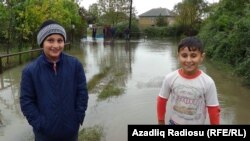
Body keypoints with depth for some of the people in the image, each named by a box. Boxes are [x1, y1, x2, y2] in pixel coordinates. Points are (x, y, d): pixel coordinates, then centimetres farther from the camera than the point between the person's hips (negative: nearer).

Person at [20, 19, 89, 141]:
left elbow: (82, 92, -3)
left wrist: (78, 118, -5)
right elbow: (26, 101, -7)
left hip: (71, 130, 1)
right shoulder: (30, 70, -12)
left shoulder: (75, 64, -8)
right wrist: (40, 124, -12)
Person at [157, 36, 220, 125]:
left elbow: (213, 110, -11)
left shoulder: (208, 83, -20)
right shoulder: (170, 78, -17)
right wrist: (161, 121, 6)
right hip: (174, 122, 1)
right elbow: (161, 101, -3)